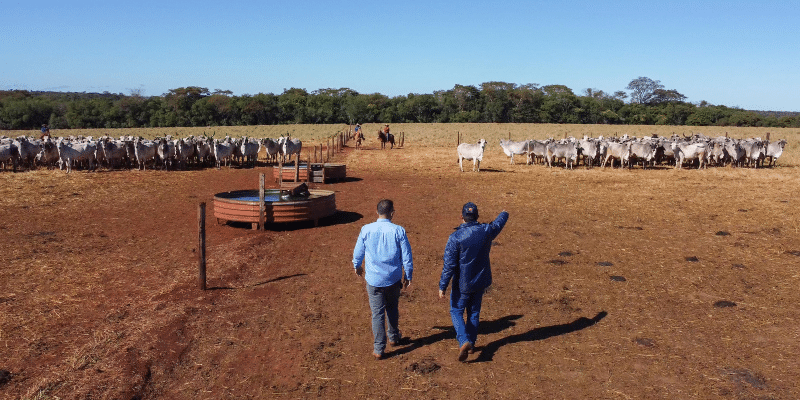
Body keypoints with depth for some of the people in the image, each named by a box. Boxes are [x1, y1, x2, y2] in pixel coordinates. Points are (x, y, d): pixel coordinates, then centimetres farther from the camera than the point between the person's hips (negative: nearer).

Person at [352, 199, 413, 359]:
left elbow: (358, 252, 4)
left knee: (377, 313, 7)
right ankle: (394, 337, 41)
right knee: (392, 309, 23)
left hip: (373, 279, -1)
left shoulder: (366, 230, -10)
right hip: (393, 279, 1)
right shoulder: (398, 231, -12)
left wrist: (357, 266, 23)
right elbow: (407, 256, -6)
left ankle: (378, 349, 12)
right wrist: (408, 276, 8)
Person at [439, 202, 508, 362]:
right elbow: (498, 224, 17)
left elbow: (449, 265, -20)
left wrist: (442, 286, -11)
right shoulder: (486, 231, -8)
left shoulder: (455, 237, -21)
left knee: (456, 312, 11)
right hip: (481, 281, 5)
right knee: (474, 312, 20)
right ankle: (471, 344, 31)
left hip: (462, 283, -4)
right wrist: (504, 214, 40)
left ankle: (464, 341, -9)